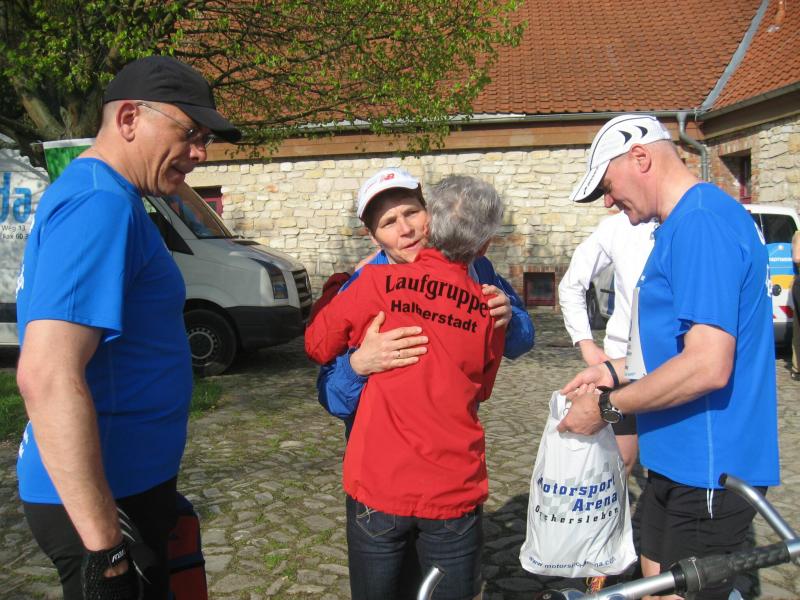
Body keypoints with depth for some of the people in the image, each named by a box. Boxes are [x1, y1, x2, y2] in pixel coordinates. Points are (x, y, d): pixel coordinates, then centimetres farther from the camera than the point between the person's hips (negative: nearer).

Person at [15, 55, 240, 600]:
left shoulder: (91, 193, 11)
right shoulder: (101, 204, -21)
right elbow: (47, 378, -30)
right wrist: (104, 546, -27)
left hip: (127, 484, 10)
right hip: (102, 498, -10)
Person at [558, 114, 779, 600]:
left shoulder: (701, 221, -21)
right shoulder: (685, 224, 13)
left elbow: (708, 365, -28)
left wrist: (606, 407, -17)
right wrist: (617, 370, 12)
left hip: (707, 468, -10)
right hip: (680, 459, 10)